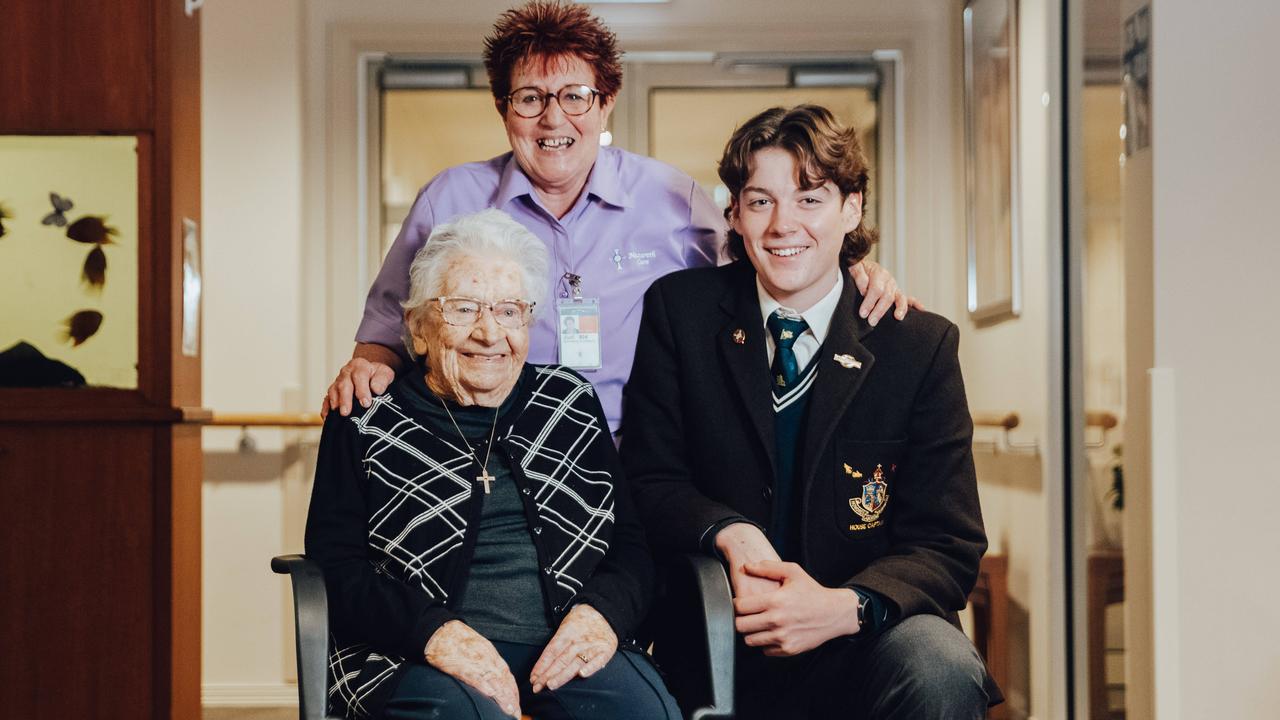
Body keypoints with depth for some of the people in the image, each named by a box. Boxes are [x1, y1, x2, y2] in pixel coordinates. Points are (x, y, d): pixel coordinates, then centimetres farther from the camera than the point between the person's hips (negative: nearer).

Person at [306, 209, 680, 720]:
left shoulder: (572, 405, 18)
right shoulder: (366, 425, 9)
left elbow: (632, 542, 14)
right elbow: (336, 566, 0)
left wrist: (604, 610, -9)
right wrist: (431, 630, -18)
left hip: (566, 654, 3)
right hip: (416, 659, -3)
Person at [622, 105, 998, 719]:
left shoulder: (919, 345, 0)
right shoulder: (678, 310, 3)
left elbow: (947, 546, -4)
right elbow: (647, 481, 4)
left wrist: (844, 607, -25)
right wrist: (728, 532, -19)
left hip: (862, 645, -2)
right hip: (718, 646, 3)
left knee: (943, 671, -34)